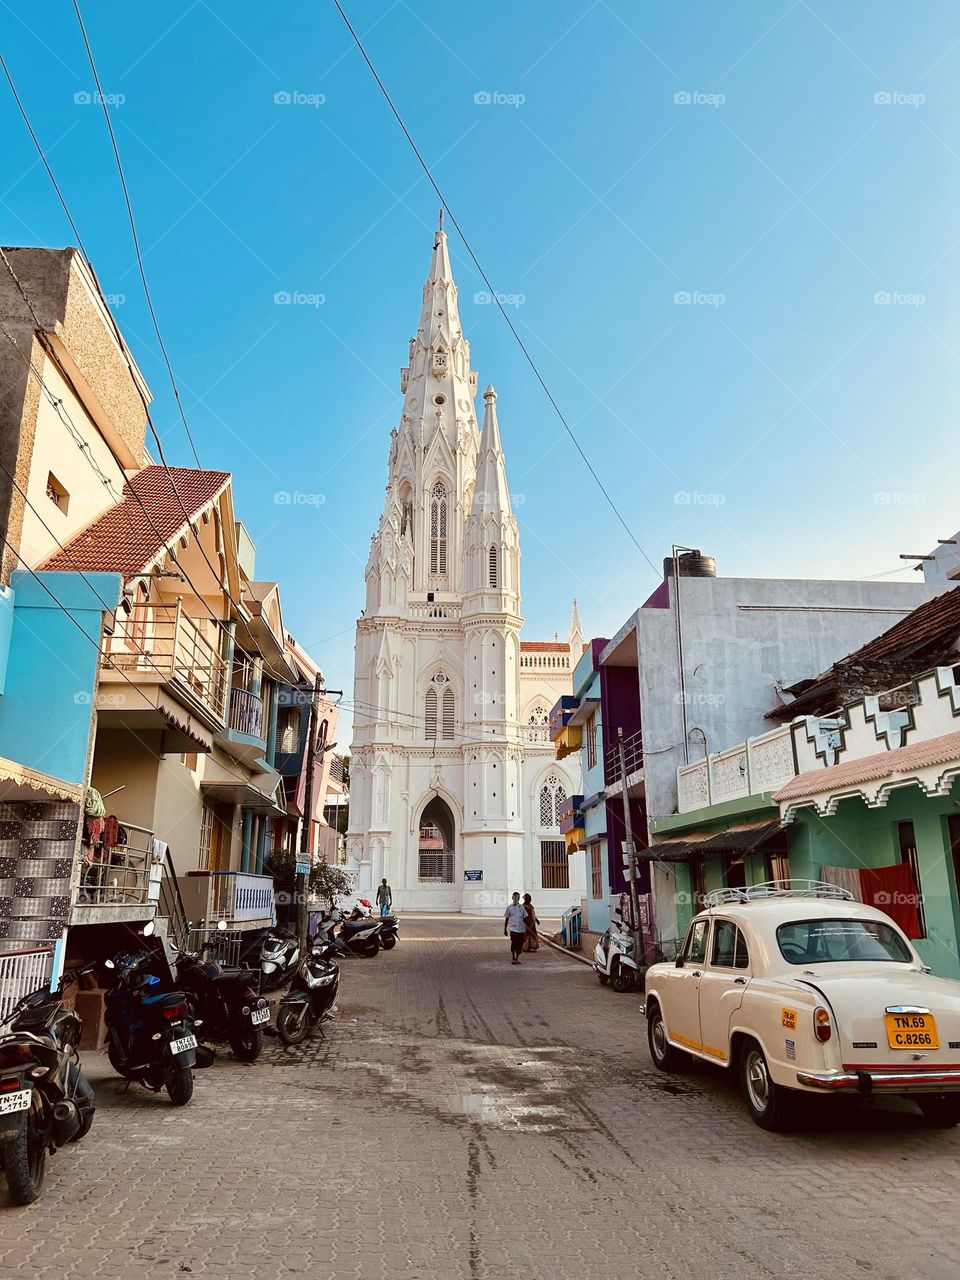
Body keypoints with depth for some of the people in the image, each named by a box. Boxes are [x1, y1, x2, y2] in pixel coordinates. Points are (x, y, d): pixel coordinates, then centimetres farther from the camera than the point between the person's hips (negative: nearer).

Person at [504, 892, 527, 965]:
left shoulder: (521, 908, 7)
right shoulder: (509, 907, 2)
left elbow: (524, 919, 12)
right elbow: (506, 919, 7)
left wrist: (526, 929, 8)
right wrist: (505, 929, 5)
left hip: (521, 929, 2)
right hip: (513, 929, -2)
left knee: (520, 945, 3)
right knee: (513, 943, -11)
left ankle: (517, 958, 20)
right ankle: (512, 959, 4)